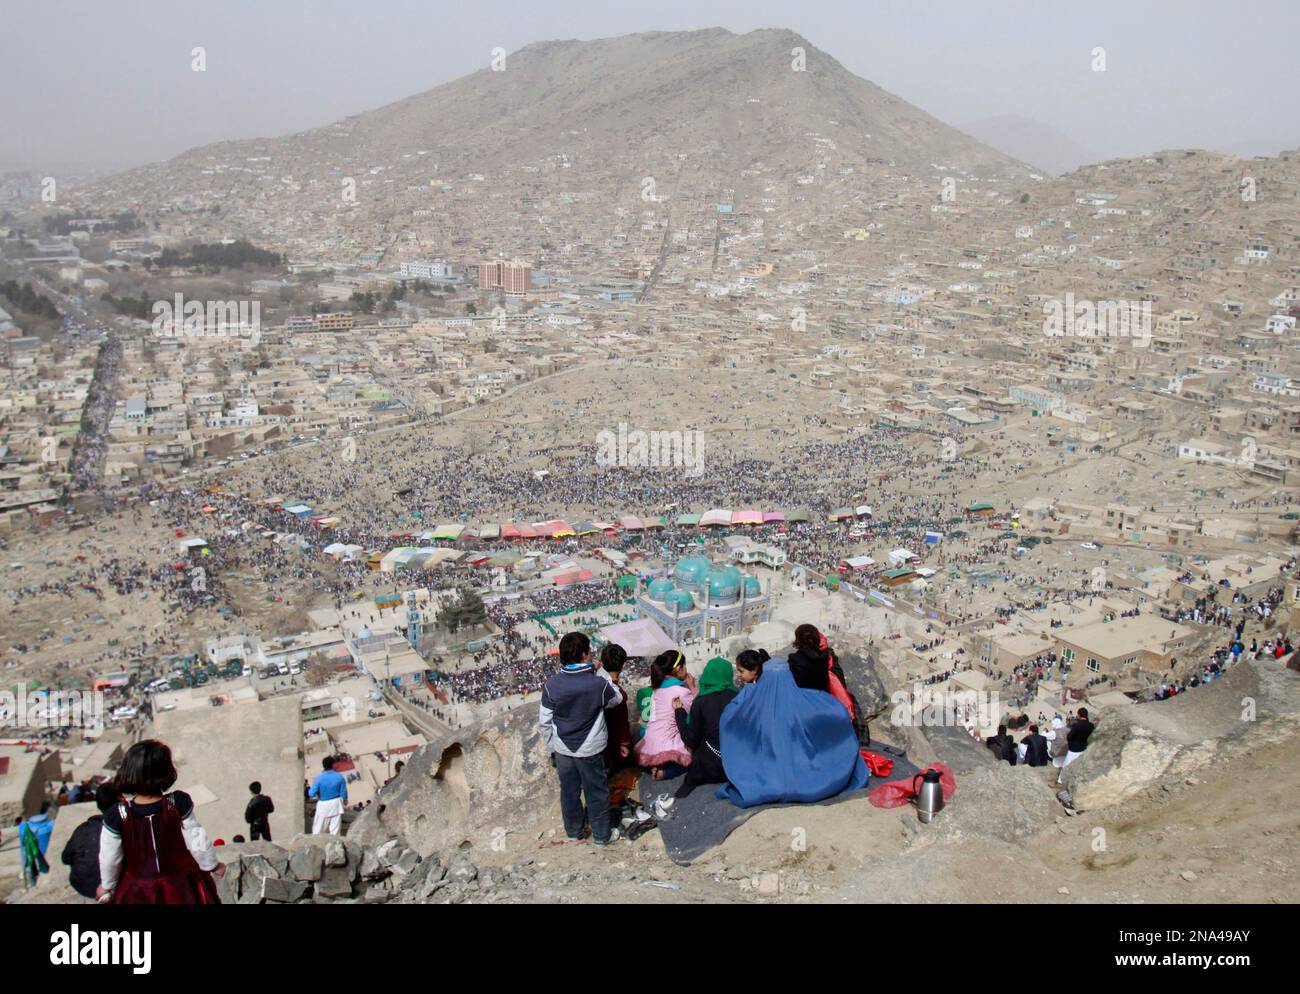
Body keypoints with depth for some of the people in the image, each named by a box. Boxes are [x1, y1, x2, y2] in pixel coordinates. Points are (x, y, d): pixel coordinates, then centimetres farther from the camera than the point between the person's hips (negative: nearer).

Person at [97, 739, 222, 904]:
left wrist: (107, 886, 12)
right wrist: (212, 865, 5)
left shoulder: (116, 816, -21)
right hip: (181, 885, -1)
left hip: (138, 891, 1)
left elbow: (109, 858, -8)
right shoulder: (179, 804, -23)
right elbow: (197, 842, -14)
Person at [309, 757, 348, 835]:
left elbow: (311, 794, -17)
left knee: (318, 829, 9)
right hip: (336, 804, 2)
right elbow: (343, 792, -2)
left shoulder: (319, 778, -16)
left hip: (323, 806, -2)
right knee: (335, 830, 7)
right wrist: (345, 800, 18)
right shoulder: (339, 777, -10)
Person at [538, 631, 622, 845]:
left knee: (569, 791, 21)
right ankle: (601, 835, 30)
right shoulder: (598, 683, -21)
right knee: (597, 792, 15)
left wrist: (552, 747, 9)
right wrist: (599, 673, 4)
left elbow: (544, 722, -5)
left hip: (563, 750, 3)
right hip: (590, 750, -3)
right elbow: (615, 698, 2)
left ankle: (573, 831, 39)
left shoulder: (552, 685, -14)